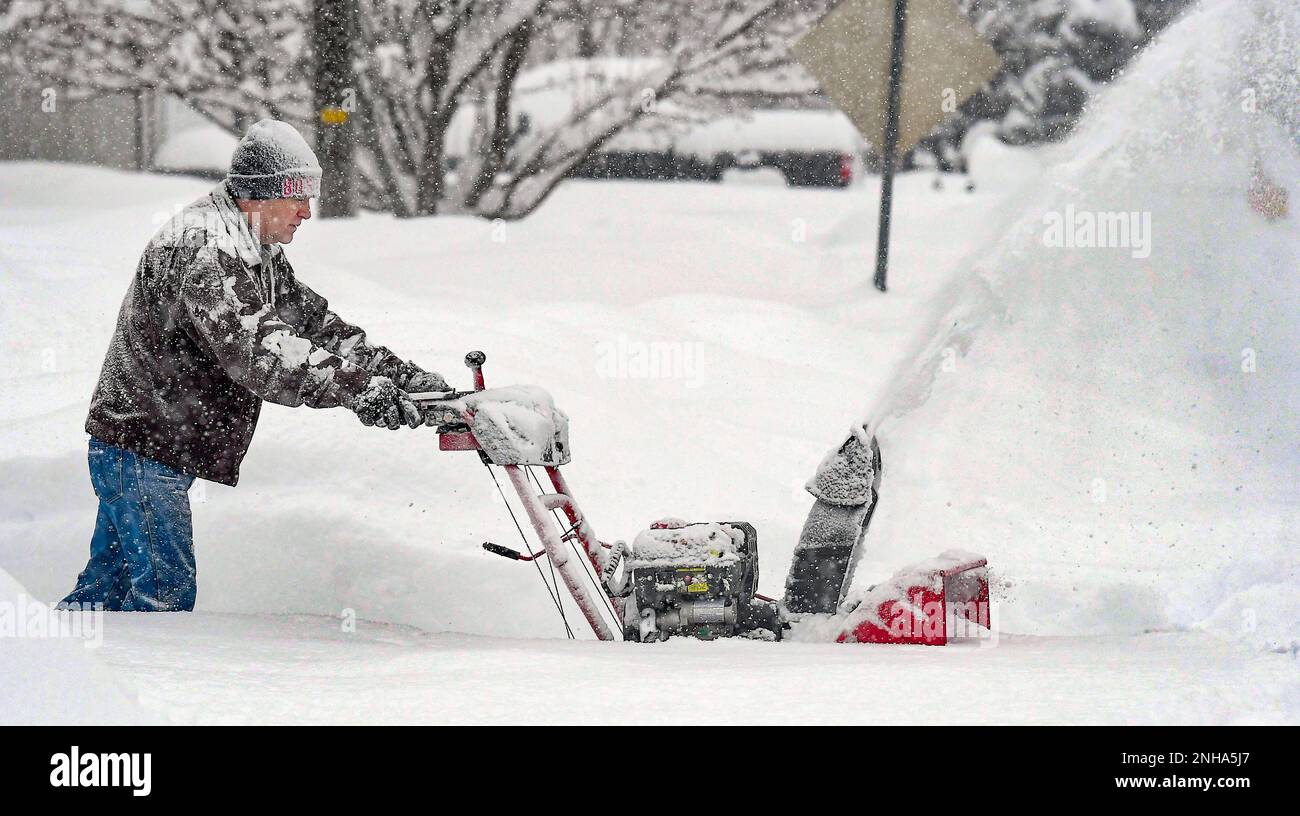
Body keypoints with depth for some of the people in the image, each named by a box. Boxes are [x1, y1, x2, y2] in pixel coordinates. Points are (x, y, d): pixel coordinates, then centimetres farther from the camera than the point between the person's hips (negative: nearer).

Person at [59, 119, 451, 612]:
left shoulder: (260, 254, 11)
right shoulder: (203, 252, -23)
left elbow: (314, 322, 12)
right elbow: (259, 352, -34)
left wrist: (399, 374, 0)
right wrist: (358, 389, -40)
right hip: (140, 447, -10)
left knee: (109, 584, 16)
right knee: (166, 591, -11)